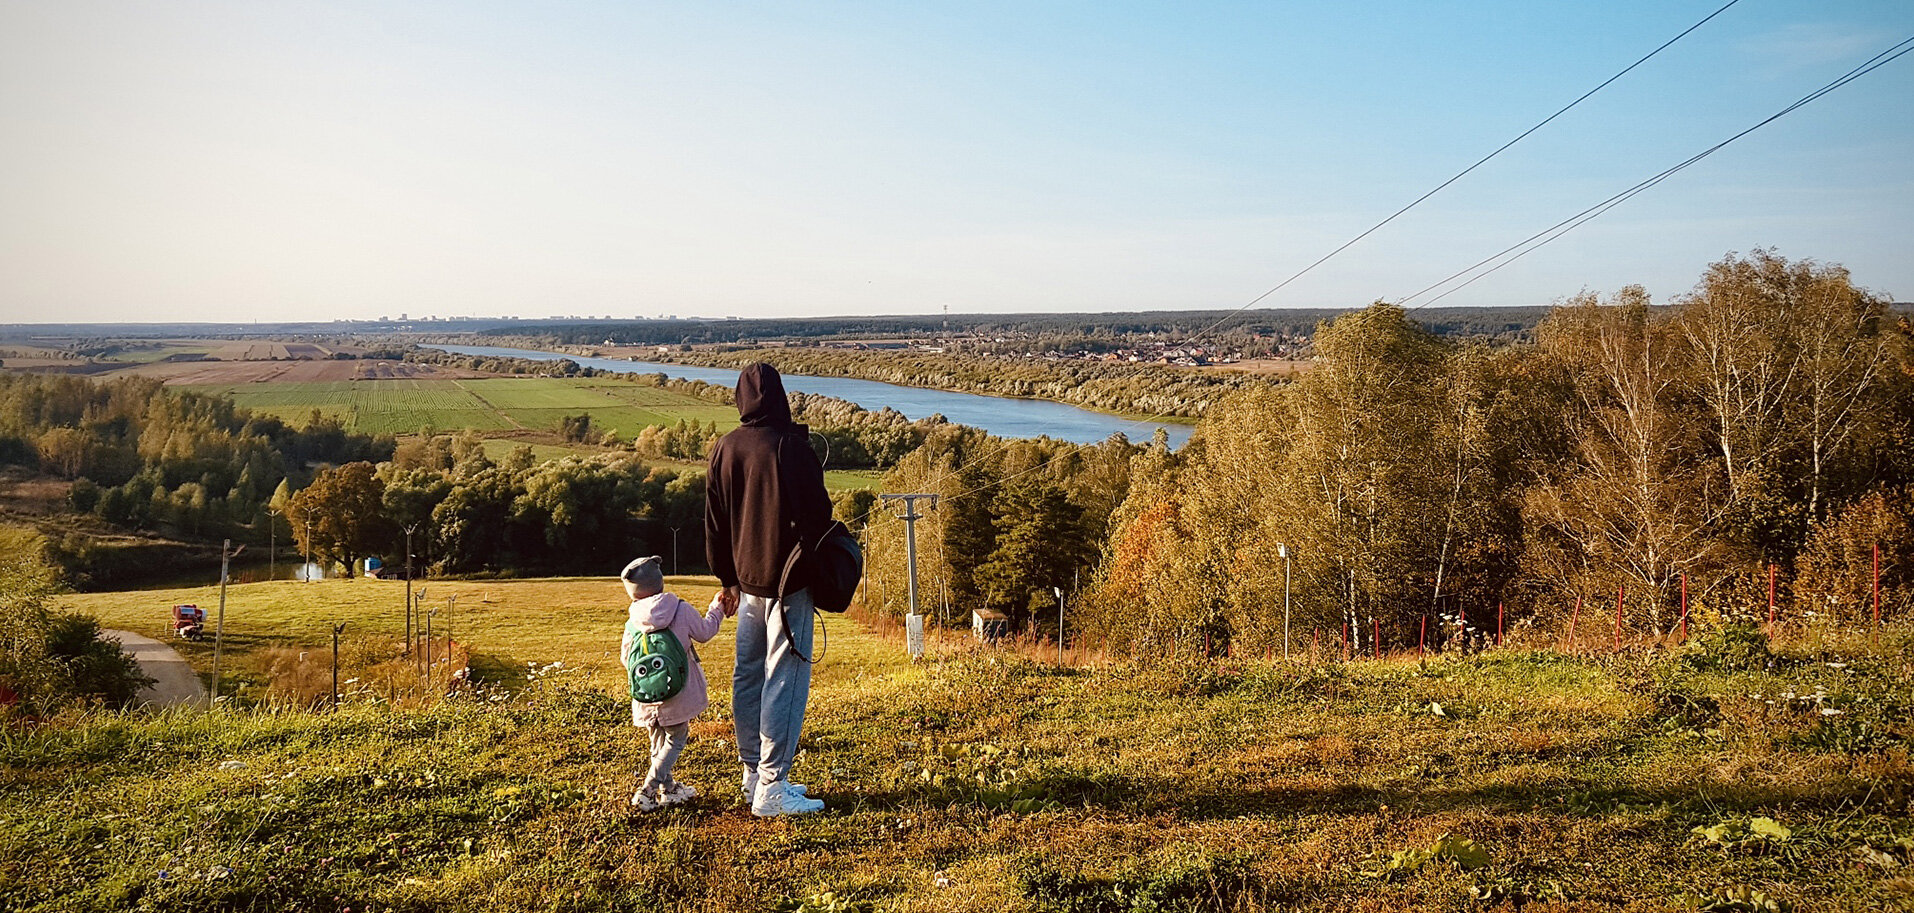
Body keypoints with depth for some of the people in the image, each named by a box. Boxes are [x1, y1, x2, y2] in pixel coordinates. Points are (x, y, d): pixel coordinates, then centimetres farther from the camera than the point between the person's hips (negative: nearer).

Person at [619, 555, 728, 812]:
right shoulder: (681, 610, -13)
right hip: (677, 694, -3)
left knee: (658, 742, 19)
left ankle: (669, 790, 27)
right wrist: (717, 609, 18)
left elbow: (625, 655, 4)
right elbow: (704, 632, 1)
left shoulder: (633, 621, -6)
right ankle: (647, 791, -2)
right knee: (676, 738, 8)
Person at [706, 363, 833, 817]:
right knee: (785, 679, -3)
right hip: (788, 579, -7)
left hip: (746, 579, 7)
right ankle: (771, 789, -2)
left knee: (748, 676, 14)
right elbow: (818, 511, -11)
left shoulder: (724, 449, 4)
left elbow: (714, 522, 11)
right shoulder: (790, 445, -15)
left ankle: (754, 777, 24)